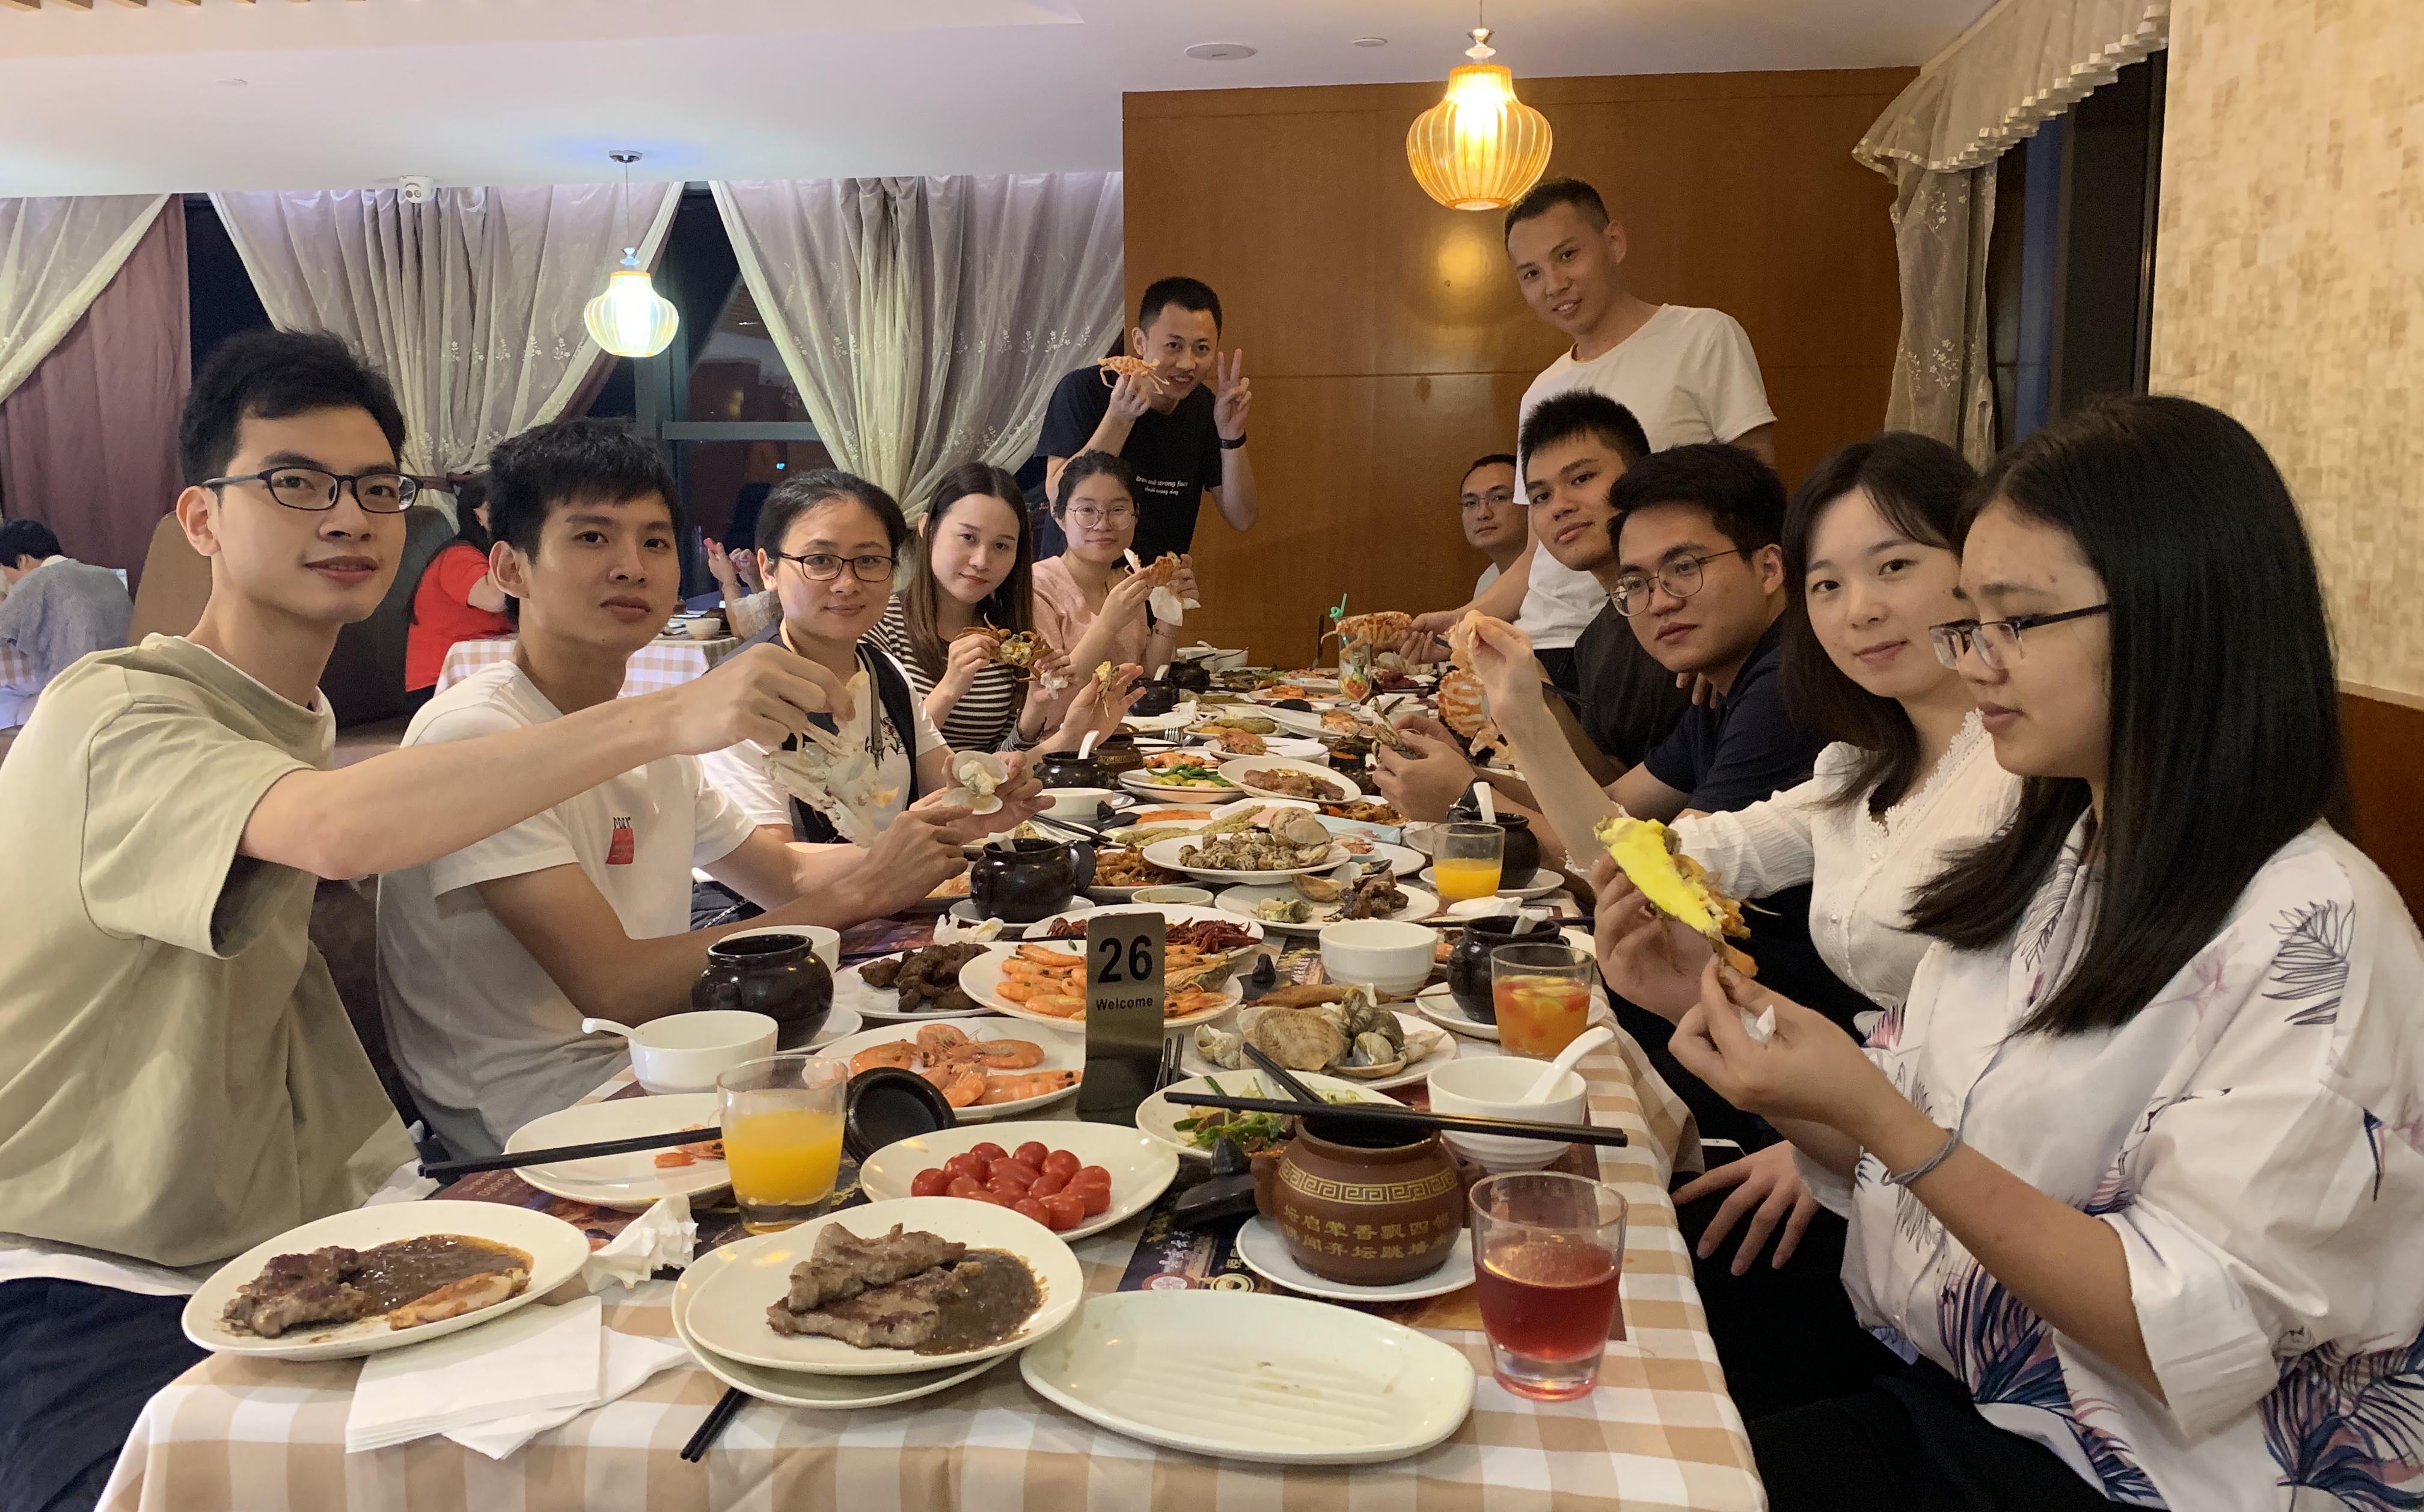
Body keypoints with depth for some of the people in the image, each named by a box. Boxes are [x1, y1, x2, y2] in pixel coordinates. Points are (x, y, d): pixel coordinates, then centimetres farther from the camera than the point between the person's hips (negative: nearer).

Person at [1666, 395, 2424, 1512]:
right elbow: (1900, 1161, 7)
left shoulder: (2312, 935, -18)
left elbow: (2194, 1341, -21)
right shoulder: (2042, 862, 6)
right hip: (1904, 1364, 7)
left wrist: (1876, 1116, -26)